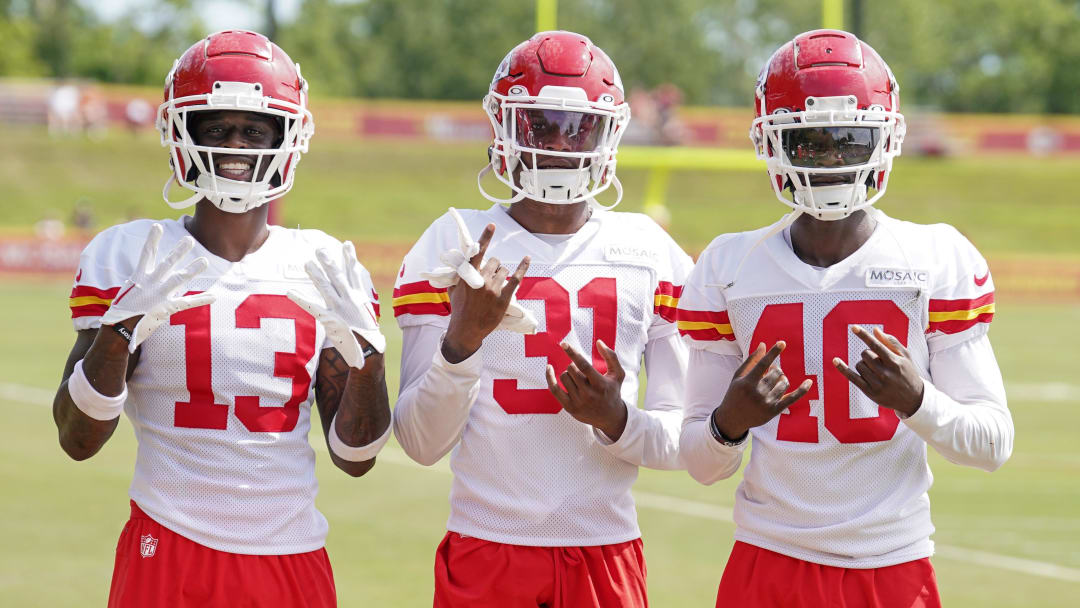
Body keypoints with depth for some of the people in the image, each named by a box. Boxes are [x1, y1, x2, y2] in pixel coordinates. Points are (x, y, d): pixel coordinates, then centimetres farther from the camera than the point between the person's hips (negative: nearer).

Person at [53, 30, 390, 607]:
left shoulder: (326, 271, 5)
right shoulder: (129, 260, 0)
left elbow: (355, 457, 7)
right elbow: (77, 440, -3)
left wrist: (368, 353, -10)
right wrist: (119, 332, -18)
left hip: (293, 559, 2)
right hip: (169, 554, -2)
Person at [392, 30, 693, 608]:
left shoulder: (651, 255, 5)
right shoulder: (454, 248, 1)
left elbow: (684, 440, 4)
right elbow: (421, 442, -3)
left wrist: (616, 420, -15)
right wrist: (463, 337, -17)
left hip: (606, 552, 1)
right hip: (484, 553, -1)